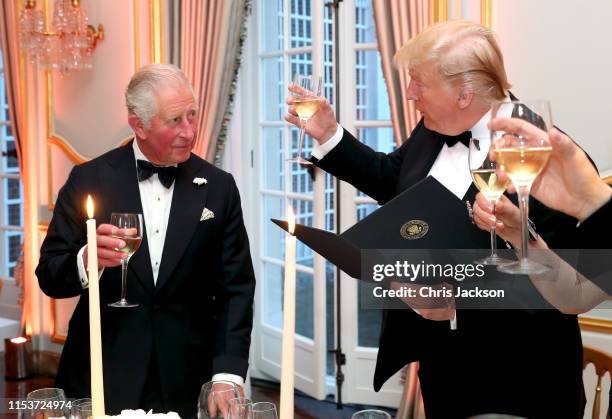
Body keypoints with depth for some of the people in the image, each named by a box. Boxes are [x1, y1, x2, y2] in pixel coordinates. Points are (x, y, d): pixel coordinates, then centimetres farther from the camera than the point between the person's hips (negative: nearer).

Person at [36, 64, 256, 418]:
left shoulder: (218, 187, -2)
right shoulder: (89, 179, -4)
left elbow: (235, 288, -2)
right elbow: (50, 276, -3)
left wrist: (228, 375, -13)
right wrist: (87, 260, -26)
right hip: (103, 381, -1)